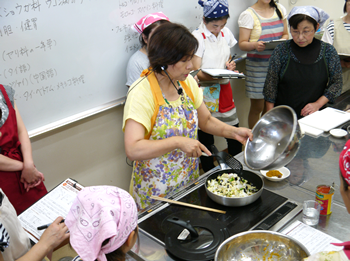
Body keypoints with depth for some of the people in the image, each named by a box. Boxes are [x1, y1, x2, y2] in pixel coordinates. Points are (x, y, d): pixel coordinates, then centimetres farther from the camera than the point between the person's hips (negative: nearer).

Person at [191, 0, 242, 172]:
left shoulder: (225, 33, 7)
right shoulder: (197, 37, -12)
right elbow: (196, 73, -15)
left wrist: (229, 65, -4)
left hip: (224, 90, 6)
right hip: (205, 93, -5)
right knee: (205, 138, 2)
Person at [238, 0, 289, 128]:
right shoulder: (248, 14, -5)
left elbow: (285, 34, 17)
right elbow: (242, 44, -7)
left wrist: (283, 40, -7)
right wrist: (255, 45, -28)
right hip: (258, 65, -4)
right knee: (257, 107, 1)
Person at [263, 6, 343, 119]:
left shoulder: (328, 51, -3)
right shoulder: (281, 51, -7)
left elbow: (337, 83, 3)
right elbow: (270, 86, -4)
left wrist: (318, 104, -10)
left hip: (314, 116, 1)